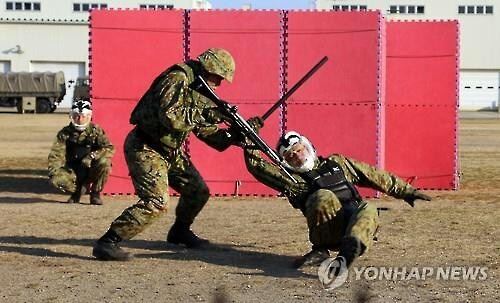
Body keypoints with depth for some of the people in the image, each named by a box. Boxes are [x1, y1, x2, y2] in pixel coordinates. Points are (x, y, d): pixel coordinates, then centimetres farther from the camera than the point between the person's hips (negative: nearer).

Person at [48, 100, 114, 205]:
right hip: (73, 171, 1)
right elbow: (56, 154, -7)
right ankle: (78, 191, 5)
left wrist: (92, 156, -32)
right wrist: (53, 171, -25)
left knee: (104, 162, -32)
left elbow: (109, 148, -16)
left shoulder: (95, 130, -5)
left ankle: (95, 193, -9)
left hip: (91, 170, -1)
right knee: (56, 179, -29)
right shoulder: (65, 133, -1)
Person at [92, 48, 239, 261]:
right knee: (156, 202, -22)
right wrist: (203, 114, -28)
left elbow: (206, 130, 15)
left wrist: (231, 137, 0)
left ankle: (179, 232, 36)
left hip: (170, 151, 10)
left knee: (198, 192, 13)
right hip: (145, 148, -10)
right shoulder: (177, 79, -19)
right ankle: (107, 243, -19)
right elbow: (169, 117, -32)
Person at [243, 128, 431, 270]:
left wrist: (405, 191, 29)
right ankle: (320, 250, -22)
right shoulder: (293, 179, 16)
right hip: (329, 232, -2)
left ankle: (347, 254, -57)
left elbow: (375, 176, 30)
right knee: (324, 197, -29)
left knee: (368, 209, -32)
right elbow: (256, 166, 5)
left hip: (356, 220, 2)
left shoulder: (337, 163, 27)